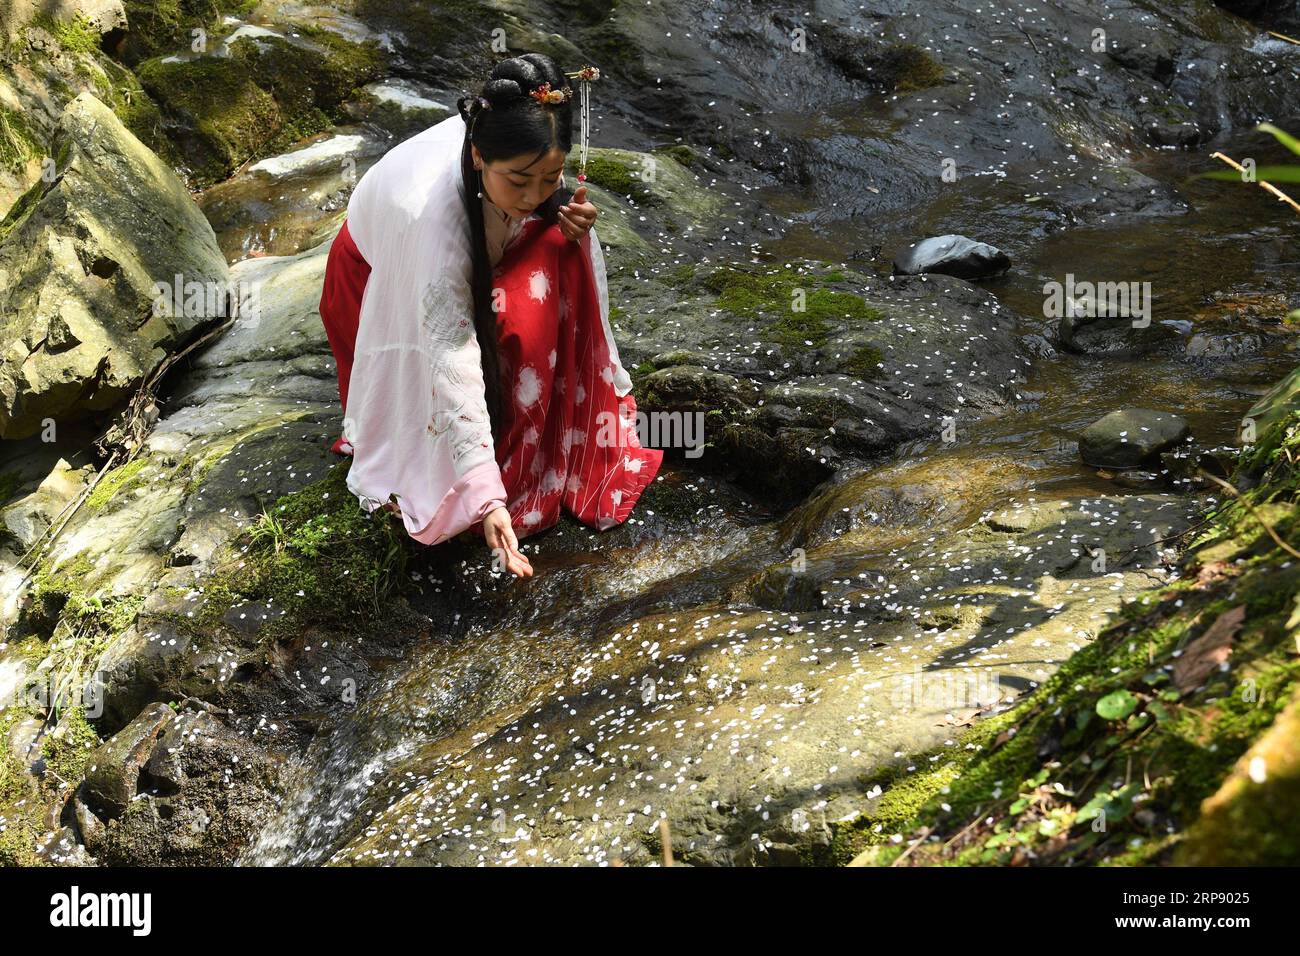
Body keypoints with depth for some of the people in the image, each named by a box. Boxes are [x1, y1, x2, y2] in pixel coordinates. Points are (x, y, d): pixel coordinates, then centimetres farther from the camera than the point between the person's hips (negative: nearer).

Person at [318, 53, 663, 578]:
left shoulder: (523, 155, -30)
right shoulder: (438, 213, -45)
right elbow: (452, 363, -46)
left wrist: (573, 219, -29)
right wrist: (486, 498, -50)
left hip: (474, 261, 5)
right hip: (383, 274, -5)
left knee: (560, 245, -24)